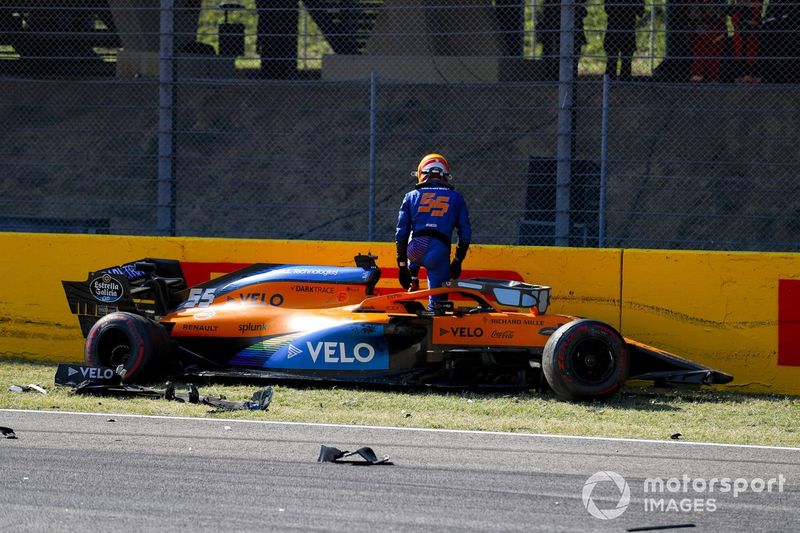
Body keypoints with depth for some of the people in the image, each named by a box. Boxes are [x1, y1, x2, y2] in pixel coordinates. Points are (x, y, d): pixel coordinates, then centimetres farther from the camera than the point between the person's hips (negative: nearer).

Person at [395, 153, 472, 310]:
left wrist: (402, 265, 15)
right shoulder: (456, 198, 16)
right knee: (437, 301, 8)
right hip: (440, 254, -1)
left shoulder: (412, 196, 15)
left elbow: (401, 233, 11)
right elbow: (465, 233, 13)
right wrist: (458, 261, 22)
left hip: (416, 251, 1)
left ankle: (413, 283, 23)